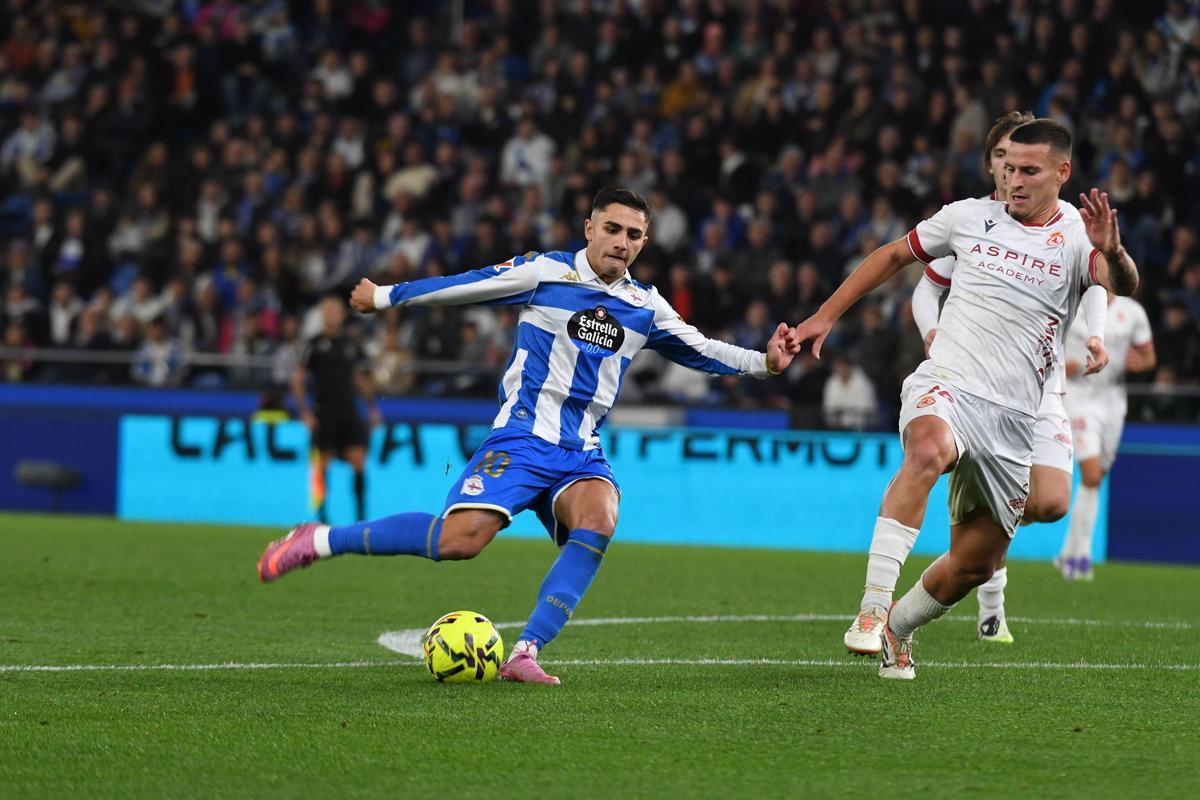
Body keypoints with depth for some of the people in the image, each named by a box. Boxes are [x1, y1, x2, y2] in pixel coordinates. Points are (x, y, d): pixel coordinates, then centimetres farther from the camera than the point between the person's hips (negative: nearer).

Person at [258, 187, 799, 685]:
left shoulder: (645, 306, 13)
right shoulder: (545, 272, 0)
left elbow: (699, 349, 24)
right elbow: (462, 287, 6)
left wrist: (763, 362, 9)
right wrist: (385, 296, 13)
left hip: (583, 453, 4)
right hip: (522, 437, -4)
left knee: (598, 523, -30)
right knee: (461, 539, -24)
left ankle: (525, 654, -31)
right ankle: (320, 540, -7)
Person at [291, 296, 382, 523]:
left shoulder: (351, 345, 11)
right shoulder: (315, 345, -2)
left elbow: (361, 378, 22)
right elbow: (298, 379, 0)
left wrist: (372, 408, 16)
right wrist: (304, 412, -7)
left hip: (349, 411, 3)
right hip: (324, 414, -3)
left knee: (358, 460, -6)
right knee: (323, 461, -1)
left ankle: (361, 512, 2)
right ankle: (321, 513, 10)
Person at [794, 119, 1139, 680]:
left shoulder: (1076, 237, 1)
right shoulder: (969, 217, 8)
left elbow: (1122, 287, -20)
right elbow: (894, 255, 23)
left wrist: (1112, 253, -43)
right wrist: (825, 316, 20)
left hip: (1012, 421, 2)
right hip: (943, 386, -1)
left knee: (976, 564, 7)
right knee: (928, 450, -37)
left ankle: (897, 626, 35)